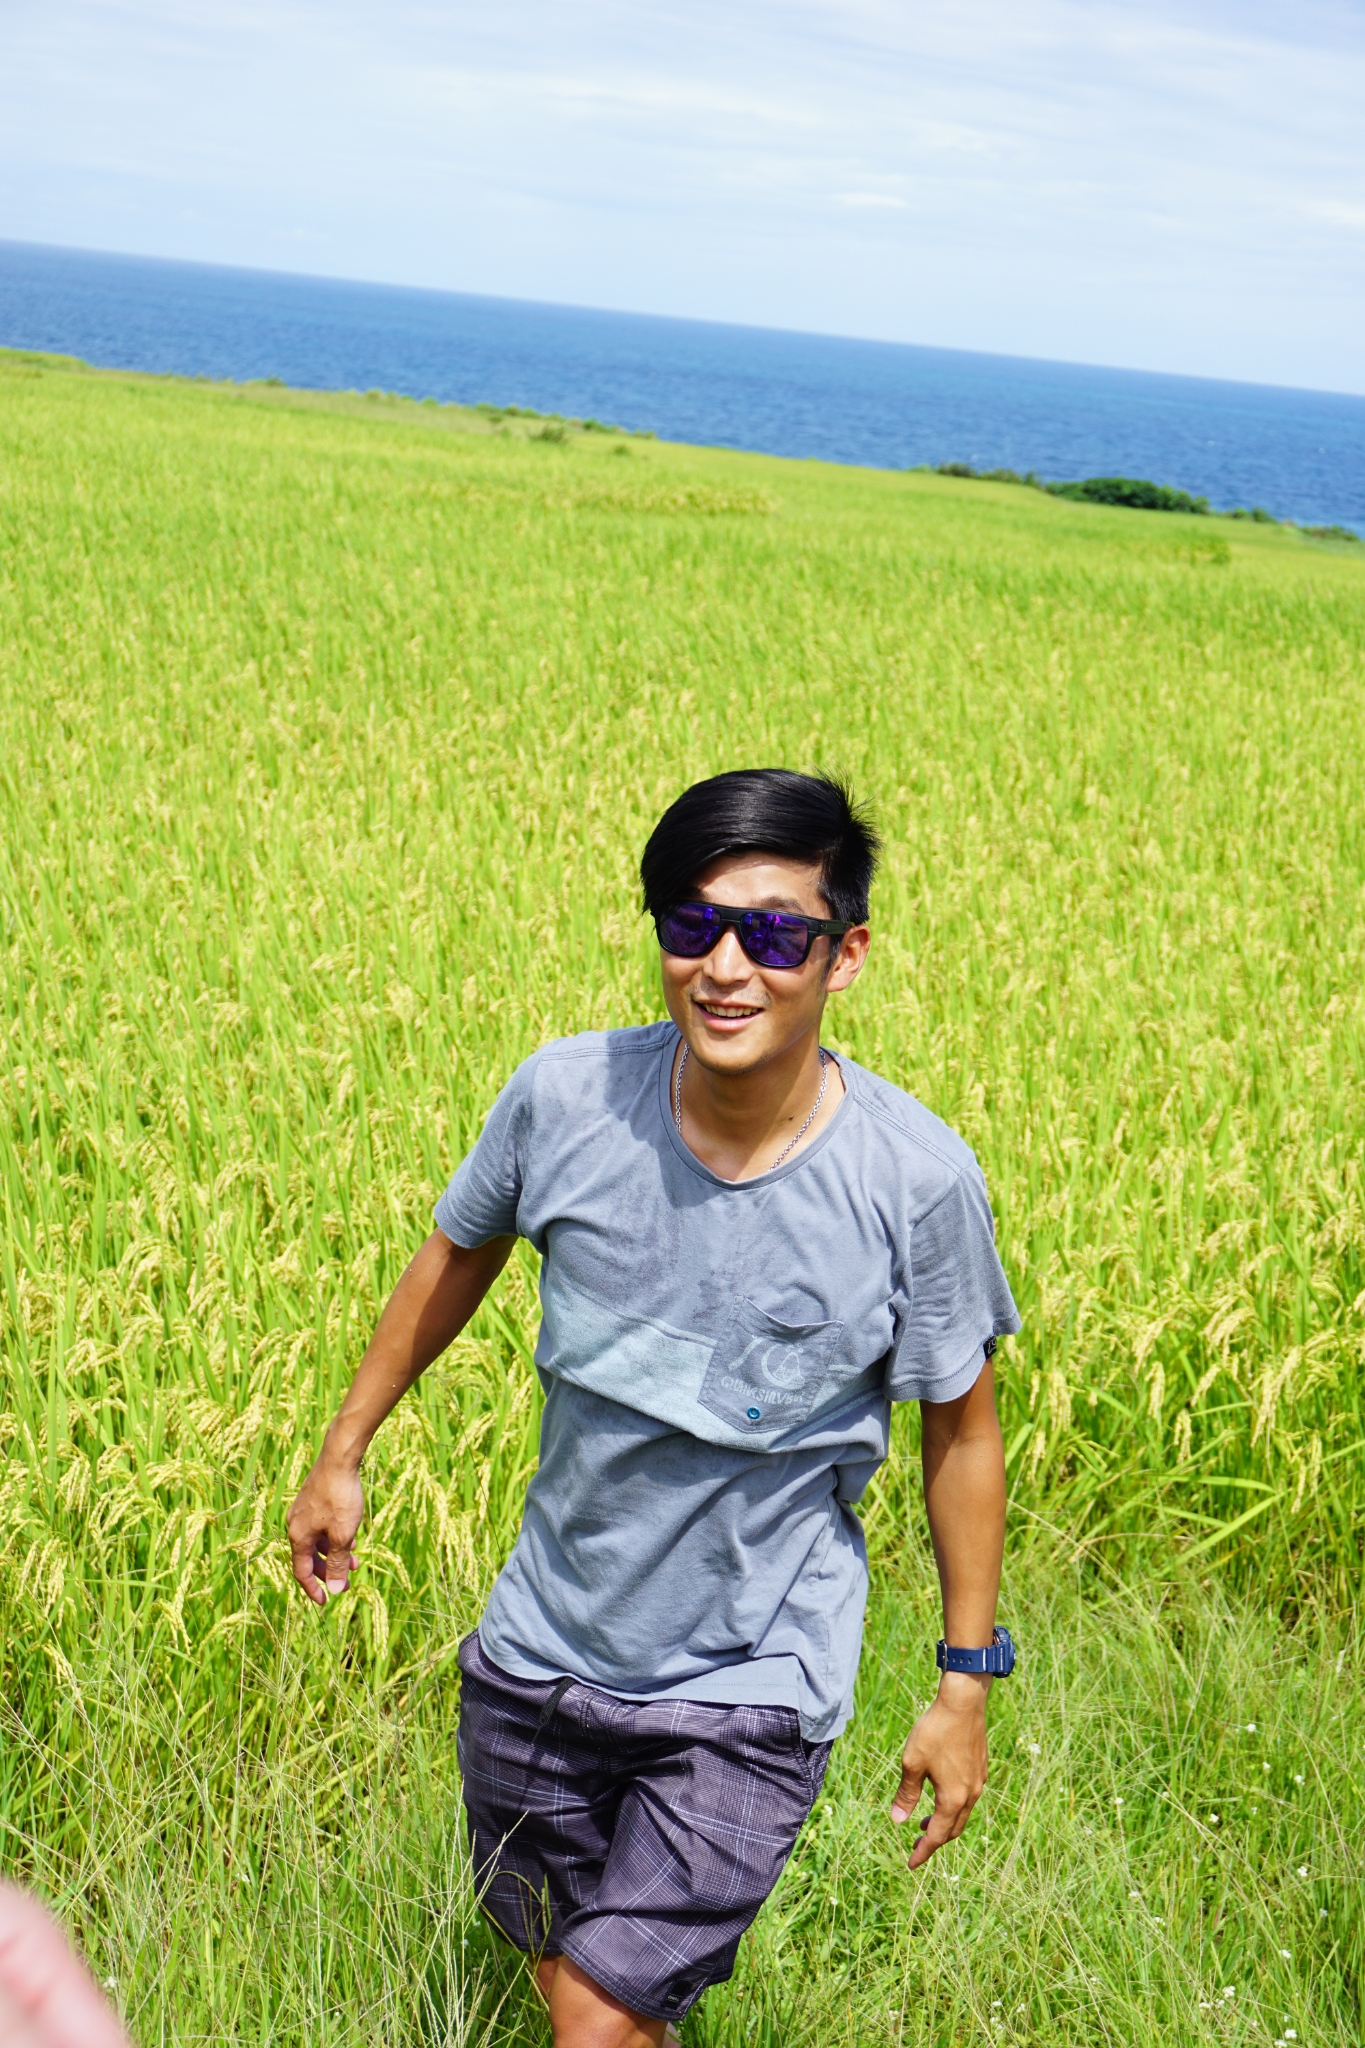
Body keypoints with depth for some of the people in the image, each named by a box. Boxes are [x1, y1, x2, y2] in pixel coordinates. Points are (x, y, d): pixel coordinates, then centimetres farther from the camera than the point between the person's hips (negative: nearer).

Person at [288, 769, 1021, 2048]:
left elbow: (960, 1430, -6)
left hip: (753, 1684, -3)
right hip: (542, 1651, 4)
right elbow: (459, 1253, 5)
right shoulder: (566, 1098, -16)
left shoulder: (916, 1181, -21)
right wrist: (344, 1451, 14)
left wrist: (966, 1682, 0)